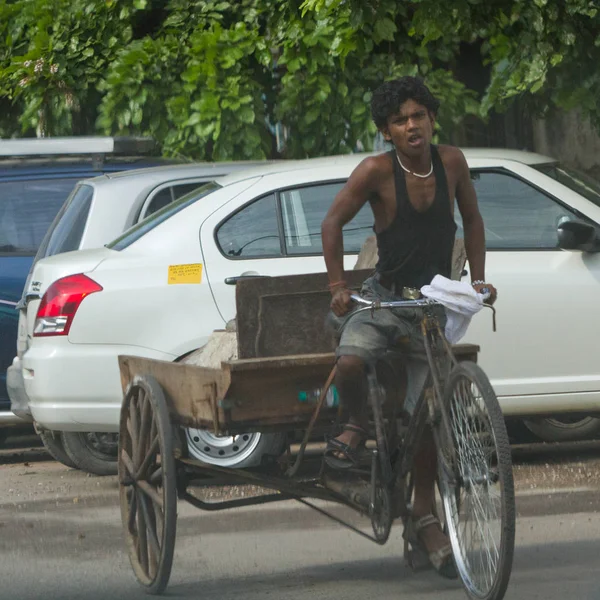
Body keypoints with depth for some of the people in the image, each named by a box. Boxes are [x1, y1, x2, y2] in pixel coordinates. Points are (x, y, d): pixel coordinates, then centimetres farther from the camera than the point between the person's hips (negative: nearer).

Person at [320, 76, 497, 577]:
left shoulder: (451, 162, -4)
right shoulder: (378, 171, -15)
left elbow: (472, 220, 10)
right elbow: (333, 223, -8)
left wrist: (478, 278, 2)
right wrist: (338, 286, -15)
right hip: (385, 295, -3)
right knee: (350, 362, -33)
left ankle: (424, 518, 15)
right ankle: (359, 426, 1)